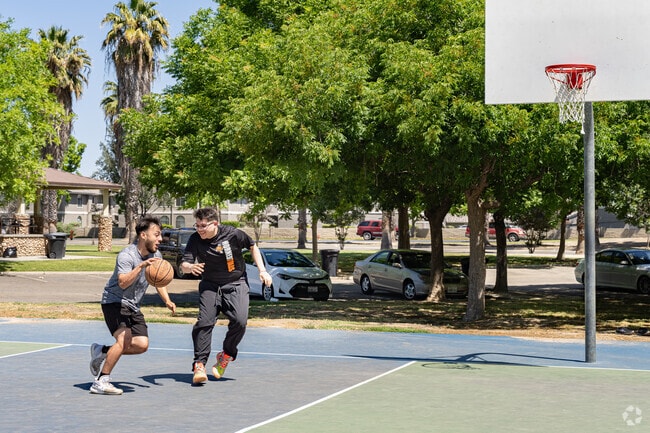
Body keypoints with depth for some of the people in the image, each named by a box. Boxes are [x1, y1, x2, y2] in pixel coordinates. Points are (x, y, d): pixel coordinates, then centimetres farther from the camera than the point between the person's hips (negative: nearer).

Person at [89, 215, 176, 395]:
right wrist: (141, 266, -48)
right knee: (125, 338, -27)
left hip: (133, 306, 8)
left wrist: (167, 301, 3)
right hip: (114, 301, -8)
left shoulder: (156, 255, 3)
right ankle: (101, 382, -19)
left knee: (142, 345, -5)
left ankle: (102, 351, 15)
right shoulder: (126, 255, -21)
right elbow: (123, 283, -36)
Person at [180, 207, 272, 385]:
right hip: (210, 285, 1)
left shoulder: (233, 234, -16)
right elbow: (184, 264, -18)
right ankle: (199, 364, -10)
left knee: (240, 320, -20)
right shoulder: (195, 240, -12)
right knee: (204, 322, -17)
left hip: (236, 285, -1)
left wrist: (262, 270, -1)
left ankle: (226, 355, 4)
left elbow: (252, 246, 2)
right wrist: (190, 267, -43)